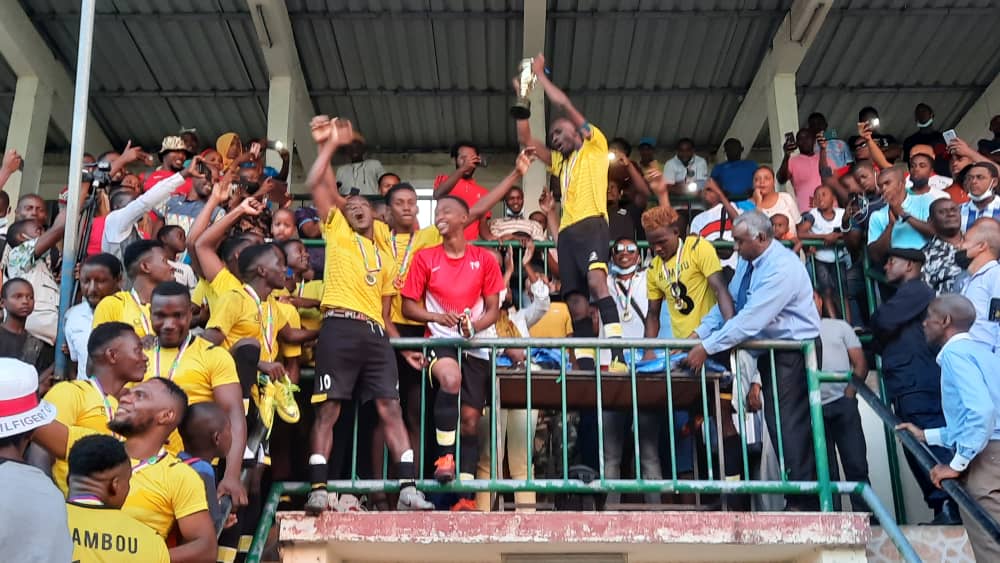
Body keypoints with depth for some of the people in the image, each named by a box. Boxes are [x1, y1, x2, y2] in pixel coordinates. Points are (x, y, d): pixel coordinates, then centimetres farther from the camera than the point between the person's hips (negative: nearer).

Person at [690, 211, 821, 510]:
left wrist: (707, 348, -27)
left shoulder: (782, 267, -24)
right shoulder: (747, 262, 5)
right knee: (776, 424, 13)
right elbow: (727, 302, 7)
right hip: (769, 350, 10)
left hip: (793, 351, -10)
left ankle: (802, 502, -1)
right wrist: (698, 334, -6)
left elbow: (750, 318, -29)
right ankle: (793, 495, 23)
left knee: (792, 426, -9)